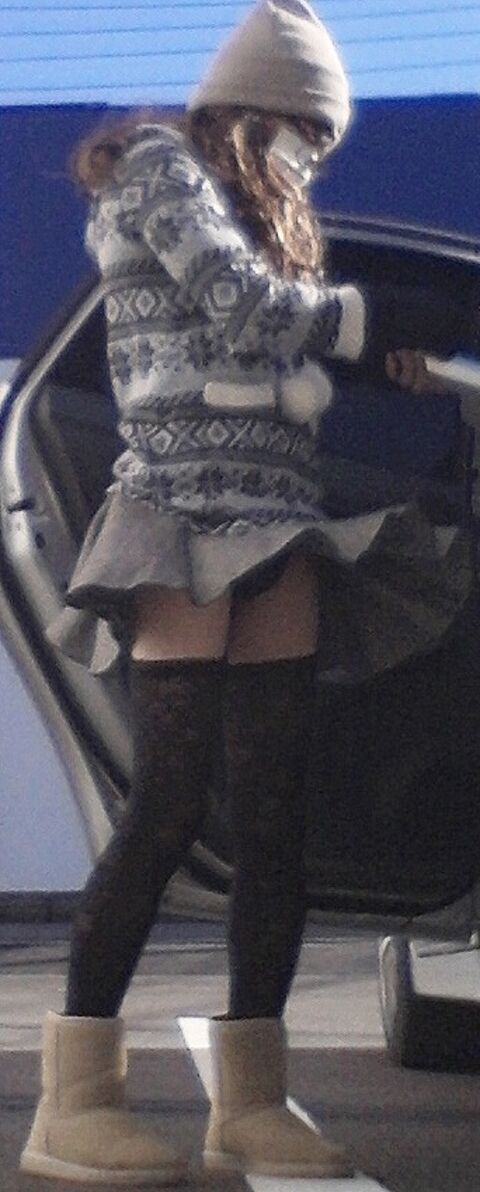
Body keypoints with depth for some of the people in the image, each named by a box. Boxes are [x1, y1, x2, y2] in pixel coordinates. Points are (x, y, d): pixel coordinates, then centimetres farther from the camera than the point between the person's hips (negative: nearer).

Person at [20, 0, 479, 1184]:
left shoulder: (245, 209, 26)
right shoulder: (160, 169, 0)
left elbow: (272, 346, 19)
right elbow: (247, 306, -11)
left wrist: (372, 345, 3)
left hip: (275, 543, 9)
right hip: (194, 528, -9)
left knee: (275, 818, 2)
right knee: (170, 805, -14)